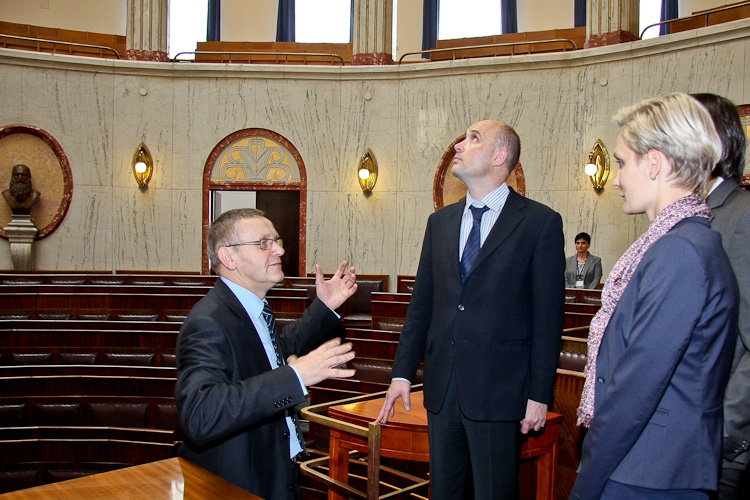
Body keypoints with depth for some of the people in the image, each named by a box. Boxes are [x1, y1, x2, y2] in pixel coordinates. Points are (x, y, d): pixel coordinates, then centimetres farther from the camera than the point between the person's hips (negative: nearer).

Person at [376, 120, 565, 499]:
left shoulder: (541, 222, -5)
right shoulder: (440, 222, 10)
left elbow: (548, 316, -6)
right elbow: (421, 303, 10)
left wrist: (539, 395, -8)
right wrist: (402, 372, 6)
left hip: (498, 389, -5)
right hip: (442, 386, 5)